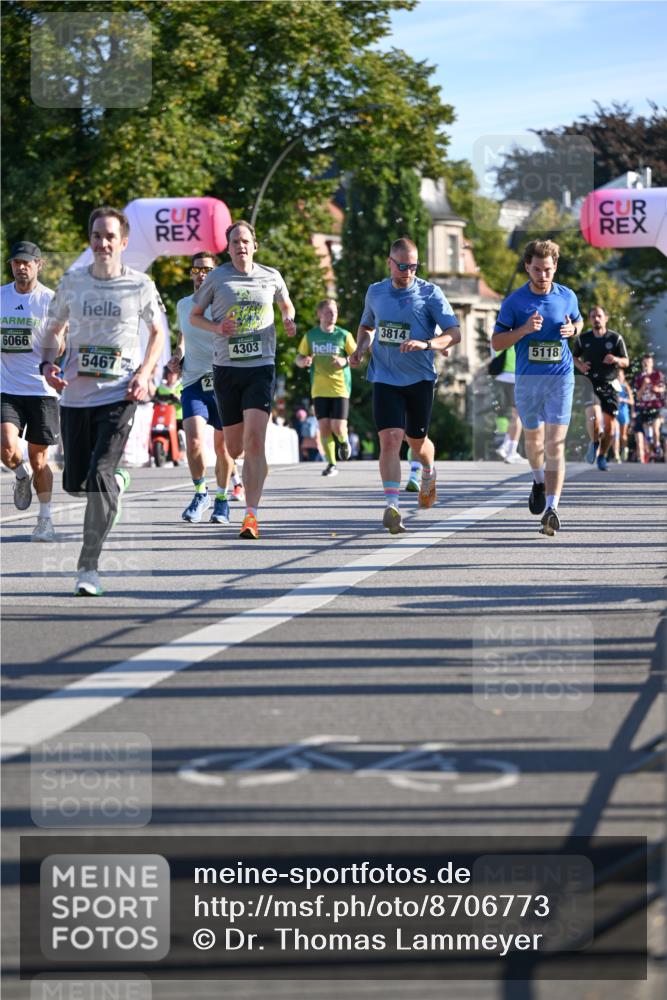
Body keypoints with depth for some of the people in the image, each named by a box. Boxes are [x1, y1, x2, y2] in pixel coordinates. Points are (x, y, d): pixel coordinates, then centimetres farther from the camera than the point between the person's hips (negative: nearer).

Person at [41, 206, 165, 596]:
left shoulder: (140, 285, -1)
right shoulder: (72, 282, 4)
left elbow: (158, 331, 11)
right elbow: (54, 329, 15)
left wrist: (144, 373, -5)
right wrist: (48, 364, -5)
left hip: (119, 396, -3)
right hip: (75, 395, 3)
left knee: (99, 477, -16)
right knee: (75, 483, 7)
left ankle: (89, 568, -10)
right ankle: (117, 482, 44)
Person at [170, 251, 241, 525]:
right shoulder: (182, 305, 10)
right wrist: (178, 354, 13)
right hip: (193, 383, 2)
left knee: (222, 447, 5)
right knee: (194, 441, -16)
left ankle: (222, 498, 26)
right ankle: (200, 492, 6)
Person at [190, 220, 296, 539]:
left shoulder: (271, 277, 6)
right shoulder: (216, 278, 2)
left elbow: (286, 304, 25)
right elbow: (194, 316, 12)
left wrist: (288, 319, 2)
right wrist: (216, 327, -8)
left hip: (261, 366, -1)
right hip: (226, 367, 1)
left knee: (255, 441, -17)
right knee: (234, 448, 6)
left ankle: (251, 515, -18)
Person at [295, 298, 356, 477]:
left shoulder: (343, 335, 0)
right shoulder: (310, 336, 6)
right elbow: (299, 358, 14)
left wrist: (344, 361, -16)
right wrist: (304, 361, -10)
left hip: (340, 388, -2)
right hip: (319, 389, 2)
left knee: (338, 427, -10)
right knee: (324, 427, -3)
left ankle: (344, 441, 25)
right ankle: (331, 464, 8)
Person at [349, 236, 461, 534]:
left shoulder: (430, 293, -5)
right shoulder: (375, 292, 7)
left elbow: (454, 333, -8)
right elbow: (366, 326, 25)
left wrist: (426, 344, -26)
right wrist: (360, 350, 5)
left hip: (420, 378, -1)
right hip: (385, 378, 1)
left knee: (416, 440, 12)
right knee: (390, 439, -15)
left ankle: (429, 473, 48)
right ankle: (392, 506, -20)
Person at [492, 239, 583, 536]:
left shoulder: (567, 296, 2)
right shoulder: (514, 301, -3)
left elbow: (578, 321, 22)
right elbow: (496, 342, -1)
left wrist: (572, 329, -3)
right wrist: (524, 329, -18)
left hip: (561, 378, -1)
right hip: (527, 379, 1)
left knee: (555, 444, -12)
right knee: (533, 438, 17)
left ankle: (551, 508, -18)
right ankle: (539, 480, 48)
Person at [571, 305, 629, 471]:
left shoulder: (615, 338, 2)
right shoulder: (582, 338, 4)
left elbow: (626, 362, 5)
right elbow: (574, 356, 19)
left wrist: (616, 360, -17)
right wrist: (579, 365, -4)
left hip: (609, 386, 1)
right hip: (590, 384, -1)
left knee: (609, 424, 1)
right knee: (593, 415, -25)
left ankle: (602, 455, 22)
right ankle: (594, 443, 3)